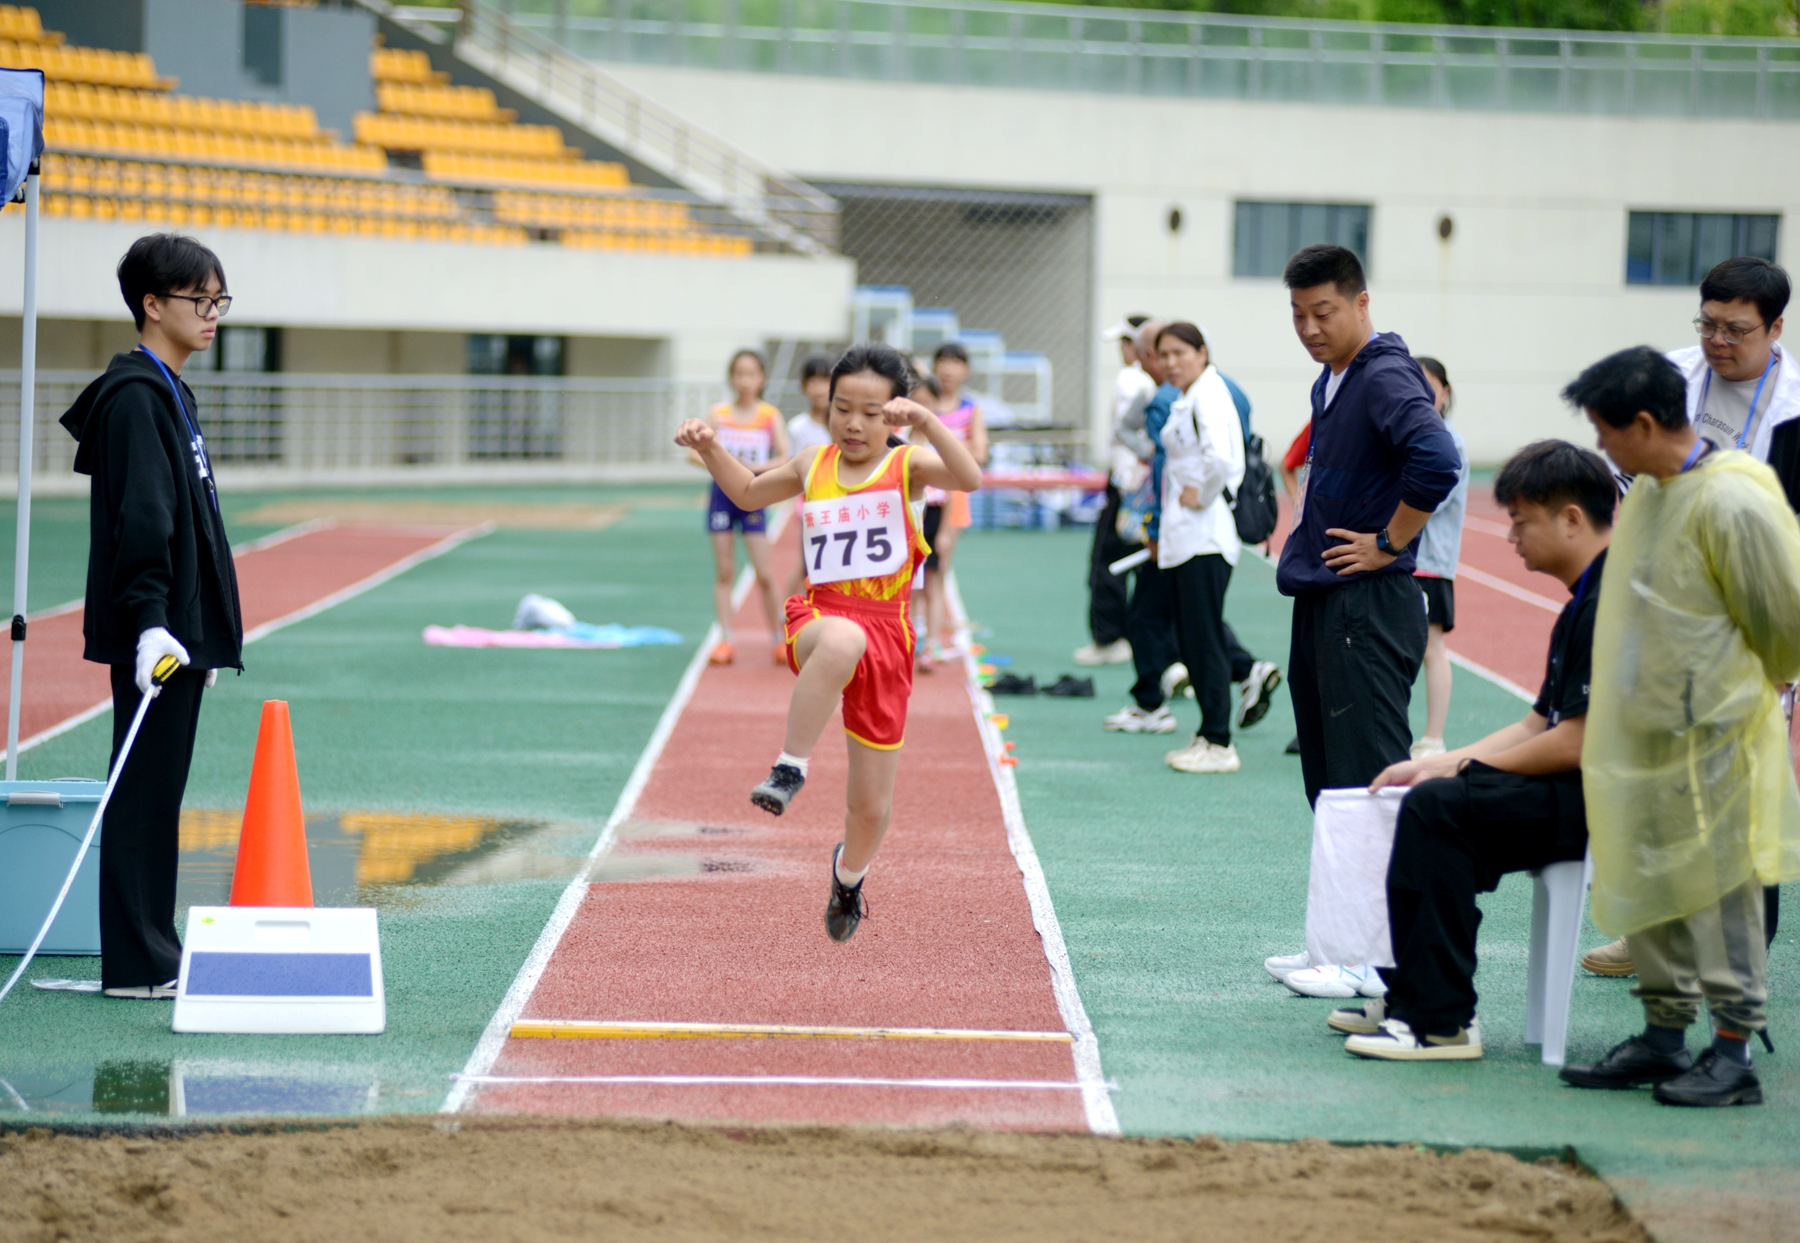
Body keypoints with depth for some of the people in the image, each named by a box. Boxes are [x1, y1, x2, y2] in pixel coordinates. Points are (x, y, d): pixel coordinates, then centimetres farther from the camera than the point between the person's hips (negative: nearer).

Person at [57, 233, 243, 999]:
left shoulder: (170, 393, 17)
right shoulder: (134, 397, -13)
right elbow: (139, 519, -21)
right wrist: (149, 622, -28)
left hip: (180, 629, 10)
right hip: (153, 632, -10)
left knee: (159, 792, 12)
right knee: (144, 792, -6)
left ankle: (154, 955, 17)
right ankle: (135, 966, -2)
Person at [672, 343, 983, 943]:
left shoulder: (907, 466, 1)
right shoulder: (813, 466, 11)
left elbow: (970, 478, -20)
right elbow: (750, 492, 29)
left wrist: (926, 420, -29)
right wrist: (710, 449, 13)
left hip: (886, 634, 0)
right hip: (822, 615, 0)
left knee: (872, 806, 6)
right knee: (843, 642, -43)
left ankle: (849, 872, 41)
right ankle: (790, 770, -34)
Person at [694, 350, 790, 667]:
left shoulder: (770, 416, -1)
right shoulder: (719, 414, 4)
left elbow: (785, 458, -8)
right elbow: (694, 452, 2)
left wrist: (756, 466, -23)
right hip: (722, 494, 2)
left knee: (764, 575, -3)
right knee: (724, 571, 2)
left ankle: (778, 638, 9)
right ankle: (726, 639, 5)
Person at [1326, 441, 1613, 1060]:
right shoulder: (1585, 603, 18)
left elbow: (1576, 743, -21)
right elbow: (1539, 724, 20)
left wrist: (1461, 768, -9)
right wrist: (1434, 765, 10)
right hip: (1573, 795, 11)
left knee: (1439, 807, -20)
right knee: (1432, 801, 9)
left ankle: (1440, 1020, -16)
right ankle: (1409, 998, 11)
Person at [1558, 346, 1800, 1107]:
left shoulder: (1732, 504, -19)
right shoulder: (1647, 492, 7)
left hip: (1714, 738, -8)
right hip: (1645, 732, 8)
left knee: (1719, 886, -3)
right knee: (1647, 881, 13)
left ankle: (1734, 1054, 2)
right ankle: (1664, 1036, 23)